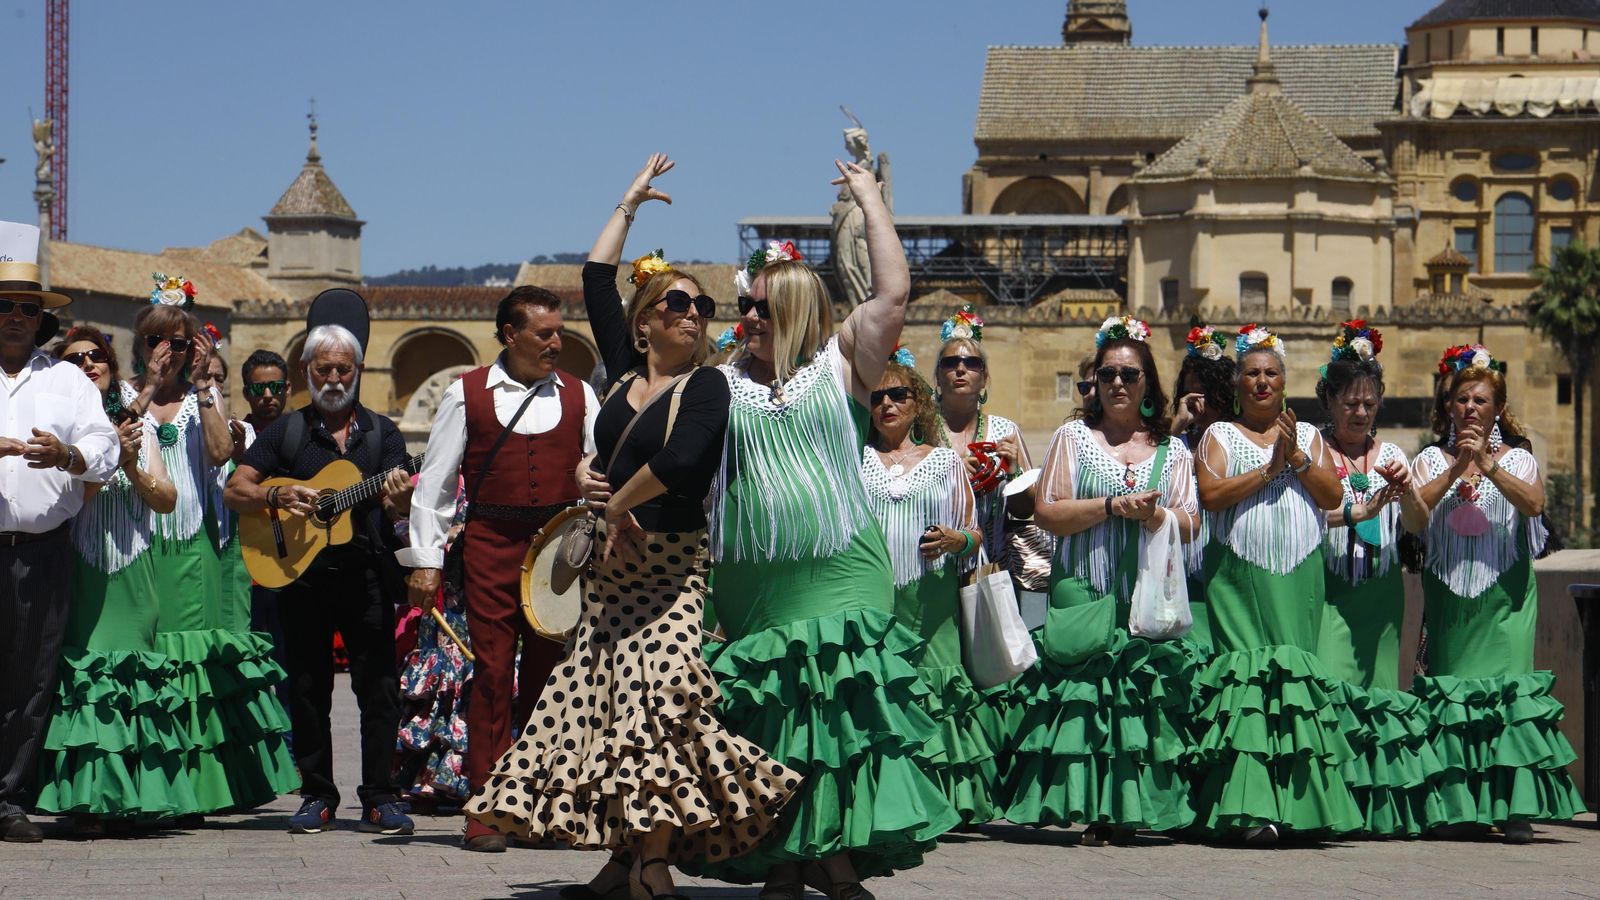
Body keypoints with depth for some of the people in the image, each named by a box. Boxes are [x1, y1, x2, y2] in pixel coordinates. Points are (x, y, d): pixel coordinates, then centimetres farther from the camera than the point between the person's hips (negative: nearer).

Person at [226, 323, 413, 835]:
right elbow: (235, 491, 5)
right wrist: (276, 497, -14)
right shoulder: (285, 432, 10)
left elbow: (396, 509, -1)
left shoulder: (381, 432, 9)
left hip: (366, 576, -1)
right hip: (300, 576, 1)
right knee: (308, 689, 5)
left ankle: (379, 798, 0)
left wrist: (397, 498, -26)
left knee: (379, 687, -4)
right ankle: (317, 796, 13)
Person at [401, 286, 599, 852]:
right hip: (492, 545, -2)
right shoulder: (467, 395, 4)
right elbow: (435, 482, 4)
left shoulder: (578, 395, 10)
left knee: (549, 675, 5)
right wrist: (424, 560, -1)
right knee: (492, 673, -4)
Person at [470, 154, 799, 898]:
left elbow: (679, 460, -22)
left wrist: (619, 504, -10)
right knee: (604, 696, 4)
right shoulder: (626, 371, 11)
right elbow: (596, 279, 16)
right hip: (610, 562, 6)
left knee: (656, 694, -16)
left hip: (667, 563, -6)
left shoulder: (707, 386, -6)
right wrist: (631, 202, 22)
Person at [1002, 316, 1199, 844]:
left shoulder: (1172, 452, 14)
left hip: (1149, 596, 2)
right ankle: (1091, 810, -8)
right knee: (1083, 694, -10)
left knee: (1142, 696, -6)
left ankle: (1126, 812, -2)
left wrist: (1153, 515, -13)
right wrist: (1113, 506, -10)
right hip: (1083, 593, -1)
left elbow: (1190, 525, 7)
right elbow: (1048, 513, -1)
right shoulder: (1073, 437, 10)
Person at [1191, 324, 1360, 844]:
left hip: (1299, 577, 2)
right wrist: (1269, 468, -7)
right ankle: (1252, 809, -16)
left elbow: (1334, 497, 5)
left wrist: (1298, 459, -6)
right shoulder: (1220, 435, 10)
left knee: (1295, 672, -6)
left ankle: (1297, 806, -4)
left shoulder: (1308, 435, 17)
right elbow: (1210, 494, -7)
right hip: (1239, 576, -2)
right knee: (1247, 673, -12)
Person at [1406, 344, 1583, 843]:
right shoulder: (1432, 459, 10)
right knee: (1451, 691, -3)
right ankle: (1461, 808, 1)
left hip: (1504, 595, -1)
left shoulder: (1518, 459, 8)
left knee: (1509, 688, -11)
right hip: (1448, 592, 1)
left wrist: (1489, 465, -21)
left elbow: (1533, 504, -11)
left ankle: (1516, 807, -13)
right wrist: (1456, 469, -13)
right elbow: (1412, 517, -6)